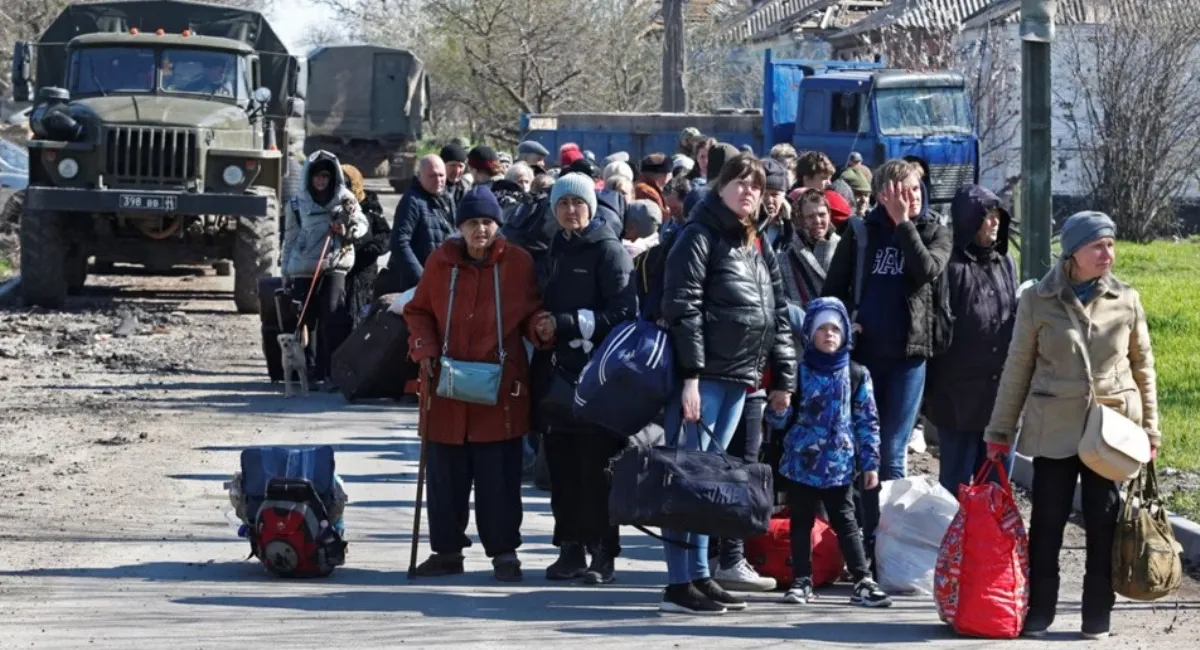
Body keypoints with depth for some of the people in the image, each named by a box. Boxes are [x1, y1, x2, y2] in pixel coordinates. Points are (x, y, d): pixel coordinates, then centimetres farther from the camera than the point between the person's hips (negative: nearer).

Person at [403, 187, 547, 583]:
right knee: (445, 473, 7)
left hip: (500, 389, -2)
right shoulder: (441, 261, 4)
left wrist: (540, 326, -14)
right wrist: (424, 349, -2)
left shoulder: (518, 263, 0)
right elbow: (418, 311, 13)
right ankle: (447, 549, 17)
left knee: (499, 475, -1)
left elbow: (532, 312, 8)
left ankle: (504, 550, 9)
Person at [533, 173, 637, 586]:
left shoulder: (609, 251, -3)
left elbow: (622, 312, -11)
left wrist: (564, 325, -13)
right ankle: (571, 549, 13)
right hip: (559, 373, 7)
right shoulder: (557, 250, 18)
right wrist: (541, 325, 6)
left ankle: (602, 554, -2)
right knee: (562, 465, 5)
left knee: (595, 467, -6)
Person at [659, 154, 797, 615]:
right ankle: (680, 583, -7)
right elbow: (683, 308, -12)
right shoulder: (701, 236, -5)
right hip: (703, 375, -8)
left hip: (738, 378, 8)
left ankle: (699, 576, 15)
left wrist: (783, 378, 15)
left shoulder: (758, 247, 19)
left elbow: (778, 315, 20)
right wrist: (690, 375, -19)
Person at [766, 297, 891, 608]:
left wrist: (870, 463, 0)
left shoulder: (857, 375, 2)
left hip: (839, 465, 0)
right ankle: (802, 581, 15)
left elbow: (867, 421, 4)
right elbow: (779, 420, 2)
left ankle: (863, 581, 1)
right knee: (801, 522, 8)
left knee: (845, 522, 1)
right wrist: (778, 406, -21)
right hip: (801, 463, 0)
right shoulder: (798, 373, 0)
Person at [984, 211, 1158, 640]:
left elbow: (1142, 366, 10)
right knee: (1046, 521, 2)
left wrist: (1150, 428, 8)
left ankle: (1097, 616, 13)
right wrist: (1000, 431, 5)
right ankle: (1038, 612, 13)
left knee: (1104, 523, 4)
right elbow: (1017, 368, 3)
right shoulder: (1038, 301, -2)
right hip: (1054, 428, -1)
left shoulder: (1126, 300, 3)